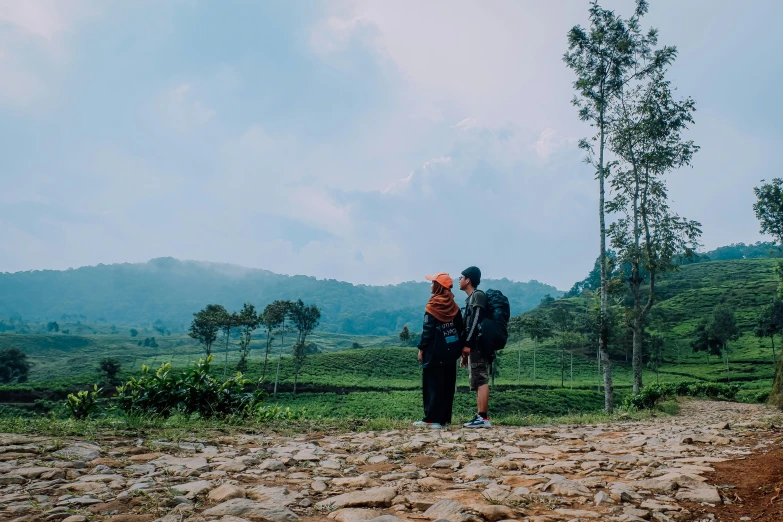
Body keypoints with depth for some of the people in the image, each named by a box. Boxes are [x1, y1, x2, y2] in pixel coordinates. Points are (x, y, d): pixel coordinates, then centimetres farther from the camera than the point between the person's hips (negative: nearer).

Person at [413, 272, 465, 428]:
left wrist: (421, 349, -7)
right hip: (451, 351, 6)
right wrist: (459, 348, 16)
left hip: (435, 352, -6)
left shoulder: (433, 306, -10)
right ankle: (444, 418, 13)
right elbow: (460, 328, 10)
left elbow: (427, 330, -13)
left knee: (433, 385, -2)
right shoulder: (453, 305, 8)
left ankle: (432, 419, -2)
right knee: (448, 385, 10)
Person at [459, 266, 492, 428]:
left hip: (478, 346, -10)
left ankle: (483, 418, -14)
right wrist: (465, 353, 22)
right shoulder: (471, 298, 24)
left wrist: (467, 343, -21)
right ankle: (480, 416, 9)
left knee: (481, 381, -12)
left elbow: (476, 321, -17)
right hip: (475, 347, 10)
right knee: (477, 382, 8)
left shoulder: (478, 295, -5)